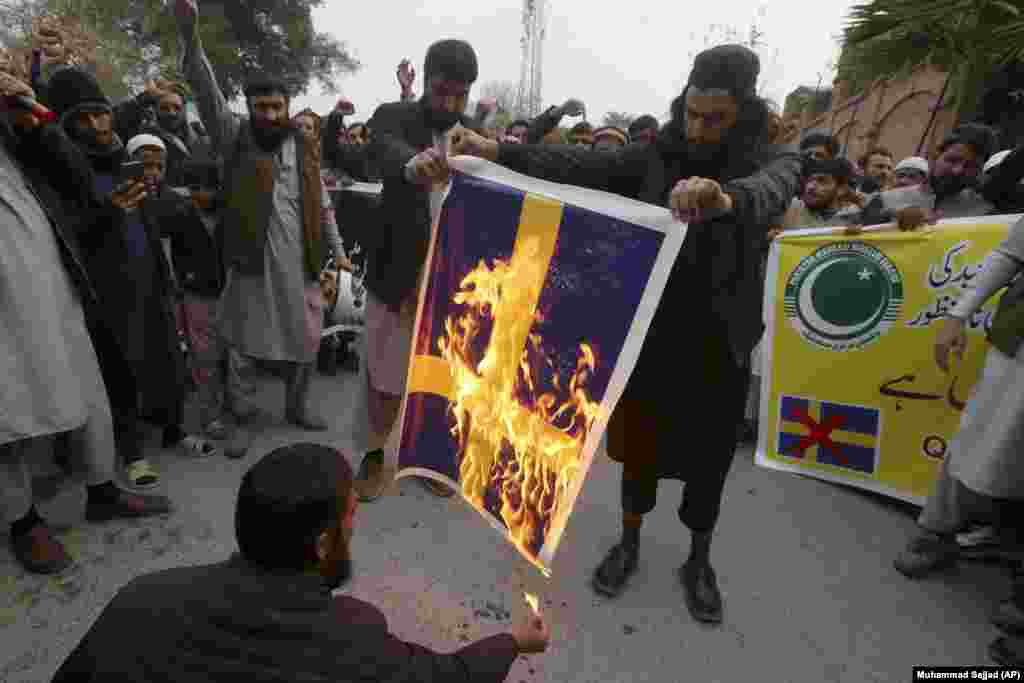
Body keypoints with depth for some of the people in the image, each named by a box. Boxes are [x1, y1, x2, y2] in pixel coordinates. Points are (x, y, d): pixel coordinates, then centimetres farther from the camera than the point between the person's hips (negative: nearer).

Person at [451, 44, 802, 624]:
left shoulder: (774, 160, -7)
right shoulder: (659, 155, -1)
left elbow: (769, 191, -32)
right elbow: (583, 166, -12)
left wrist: (726, 198, -56)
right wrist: (499, 151, -24)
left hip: (719, 342, -1)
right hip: (649, 330, 1)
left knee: (709, 456, 12)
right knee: (641, 440, 14)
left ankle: (700, 561, 37)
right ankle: (629, 543, 37)